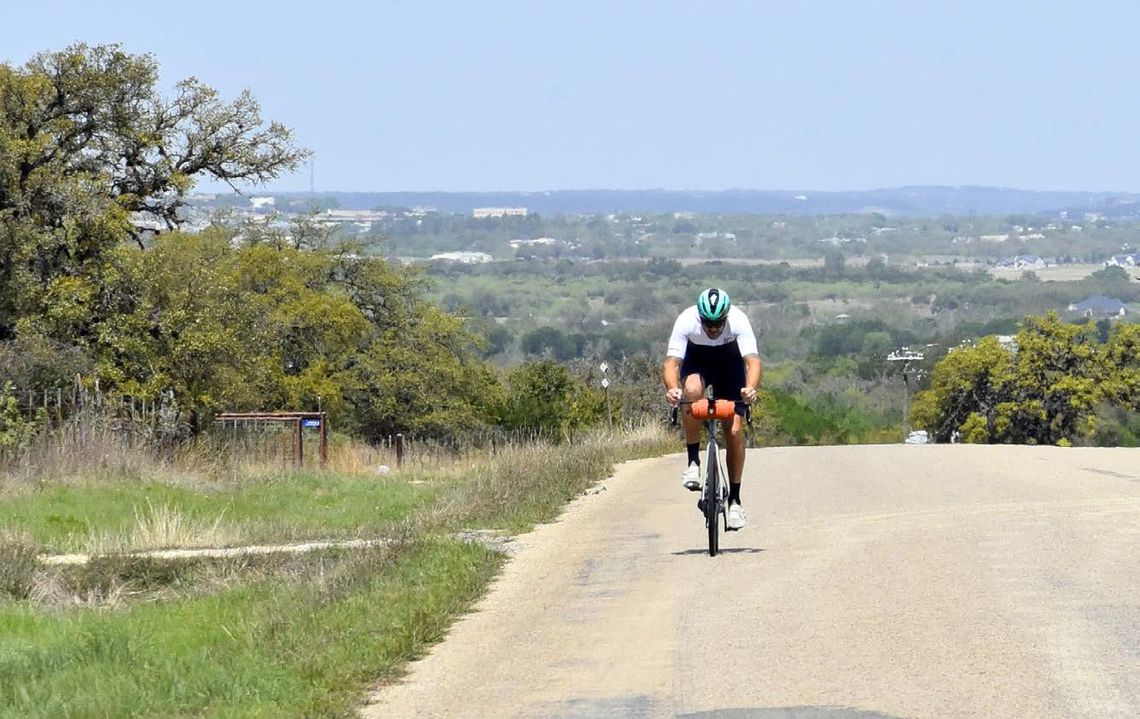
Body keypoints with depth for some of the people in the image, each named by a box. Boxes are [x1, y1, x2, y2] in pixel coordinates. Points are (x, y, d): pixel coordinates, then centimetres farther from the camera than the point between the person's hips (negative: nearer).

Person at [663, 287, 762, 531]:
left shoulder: (738, 321, -33)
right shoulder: (686, 321, -33)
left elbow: (752, 360, -41)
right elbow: (671, 361, -37)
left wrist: (751, 388, -61)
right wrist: (672, 388, -57)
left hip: (729, 361, 0)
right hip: (697, 360, 0)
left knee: (734, 430, -11)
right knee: (692, 390, -36)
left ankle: (734, 500, 2)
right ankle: (693, 462, -21)